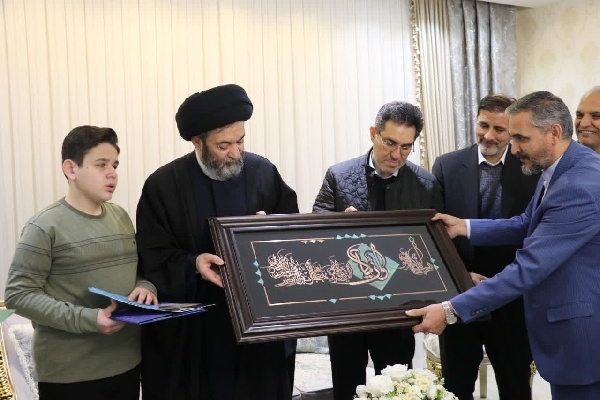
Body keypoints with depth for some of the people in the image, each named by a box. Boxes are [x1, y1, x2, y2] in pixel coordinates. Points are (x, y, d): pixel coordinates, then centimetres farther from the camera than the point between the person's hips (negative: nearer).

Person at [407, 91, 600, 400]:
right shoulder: (558, 167, 4)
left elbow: (529, 267, -29)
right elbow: (526, 225, 16)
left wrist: (451, 310, -28)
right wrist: (464, 226, 5)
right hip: (563, 322, 9)